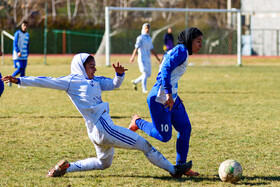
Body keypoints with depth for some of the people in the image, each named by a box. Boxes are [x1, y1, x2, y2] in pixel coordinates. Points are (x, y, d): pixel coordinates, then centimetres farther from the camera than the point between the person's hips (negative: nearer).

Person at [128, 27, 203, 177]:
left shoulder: (175, 51, 16)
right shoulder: (181, 51, -13)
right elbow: (166, 69, -26)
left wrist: (174, 97, 26)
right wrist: (168, 94, -32)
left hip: (171, 99, 11)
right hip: (159, 100, -11)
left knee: (185, 129, 7)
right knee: (164, 136, -3)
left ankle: (181, 166, 13)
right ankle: (138, 122, 19)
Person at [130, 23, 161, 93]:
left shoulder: (149, 38, 16)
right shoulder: (140, 38, -7)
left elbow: (152, 49, 21)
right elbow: (136, 48, -17)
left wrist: (157, 57, 19)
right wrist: (133, 57, -28)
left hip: (148, 59, 8)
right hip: (142, 58, -8)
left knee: (148, 74, 8)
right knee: (145, 73, -13)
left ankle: (135, 82, 24)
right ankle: (144, 89, -7)